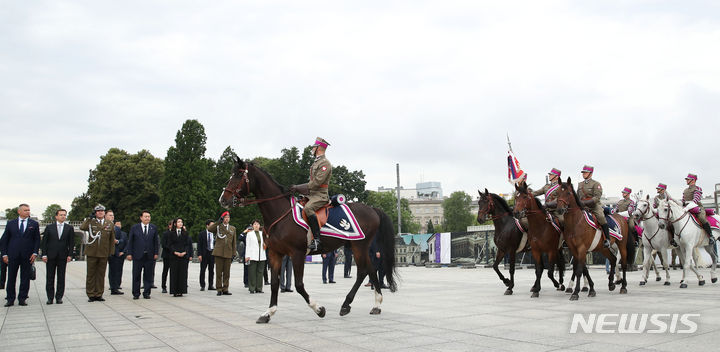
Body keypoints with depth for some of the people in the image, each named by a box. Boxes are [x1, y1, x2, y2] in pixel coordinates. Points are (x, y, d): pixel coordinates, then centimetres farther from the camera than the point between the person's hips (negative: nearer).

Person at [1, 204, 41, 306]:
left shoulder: (34, 224, 7)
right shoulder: (11, 224, 8)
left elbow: (37, 240, 6)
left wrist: (35, 253, -5)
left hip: (27, 256, 0)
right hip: (13, 255, 0)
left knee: (25, 278, 3)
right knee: (11, 278, 4)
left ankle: (22, 299, 11)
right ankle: (10, 299, 14)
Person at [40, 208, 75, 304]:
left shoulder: (69, 228, 7)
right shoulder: (49, 227, 6)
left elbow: (71, 242, 5)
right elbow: (44, 242, 4)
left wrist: (70, 255, -3)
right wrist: (44, 254, -4)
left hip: (63, 256, 0)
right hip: (51, 256, 0)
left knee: (61, 278, 2)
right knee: (50, 278, 3)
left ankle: (59, 297, 9)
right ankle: (50, 297, 11)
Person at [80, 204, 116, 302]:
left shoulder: (110, 224, 9)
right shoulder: (91, 222, 4)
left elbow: (112, 240, 11)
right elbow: (82, 227, -19)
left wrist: (111, 252, 6)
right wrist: (89, 218, -11)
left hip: (104, 254, 2)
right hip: (92, 253, -1)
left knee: (101, 275, 6)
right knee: (91, 274, 3)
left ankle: (99, 295, 14)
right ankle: (91, 295, 11)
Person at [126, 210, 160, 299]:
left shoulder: (154, 228, 8)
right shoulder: (134, 228, 4)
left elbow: (156, 241, 9)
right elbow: (130, 241, 4)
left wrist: (156, 253, 2)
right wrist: (129, 253, -2)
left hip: (150, 256, 1)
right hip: (137, 255, -1)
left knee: (148, 276, 4)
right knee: (136, 275, 4)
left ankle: (146, 293, 12)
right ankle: (136, 294, 13)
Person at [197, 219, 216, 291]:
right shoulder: (201, 234, 0)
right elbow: (199, 245, -3)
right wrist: (199, 254, -11)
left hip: (212, 253, 3)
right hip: (204, 254, -2)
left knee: (211, 270, 5)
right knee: (202, 270, 2)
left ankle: (210, 286, 12)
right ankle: (202, 286, 8)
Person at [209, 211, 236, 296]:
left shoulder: (232, 228, 14)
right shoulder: (218, 226, 7)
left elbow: (234, 243, 14)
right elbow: (209, 229, -15)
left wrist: (233, 254, 9)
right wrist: (218, 222, -14)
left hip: (228, 253, 2)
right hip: (219, 253, -2)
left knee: (227, 273, 5)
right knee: (219, 272, 0)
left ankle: (225, 289, 13)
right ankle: (219, 289, 7)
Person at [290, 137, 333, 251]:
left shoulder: (325, 163, -10)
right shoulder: (316, 162, 22)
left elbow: (317, 182, -18)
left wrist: (299, 188, -16)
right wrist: (297, 187, 11)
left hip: (320, 195, -11)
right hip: (312, 194, 11)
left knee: (307, 208, -36)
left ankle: (316, 240, -36)